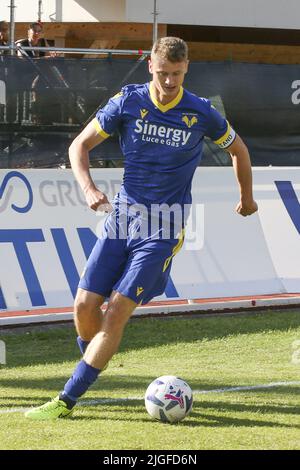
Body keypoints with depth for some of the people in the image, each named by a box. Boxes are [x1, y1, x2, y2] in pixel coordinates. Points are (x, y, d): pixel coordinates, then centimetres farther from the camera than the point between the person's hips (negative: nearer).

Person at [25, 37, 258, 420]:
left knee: (118, 310, -14)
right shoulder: (128, 102, -2)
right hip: (122, 216, 3)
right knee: (85, 305, -6)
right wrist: (89, 189, -14)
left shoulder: (201, 114, -4)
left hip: (163, 230, -3)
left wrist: (246, 198, 28)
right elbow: (79, 146, 4)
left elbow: (238, 150, 15)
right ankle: (92, 365, 25)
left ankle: (67, 400, -14)